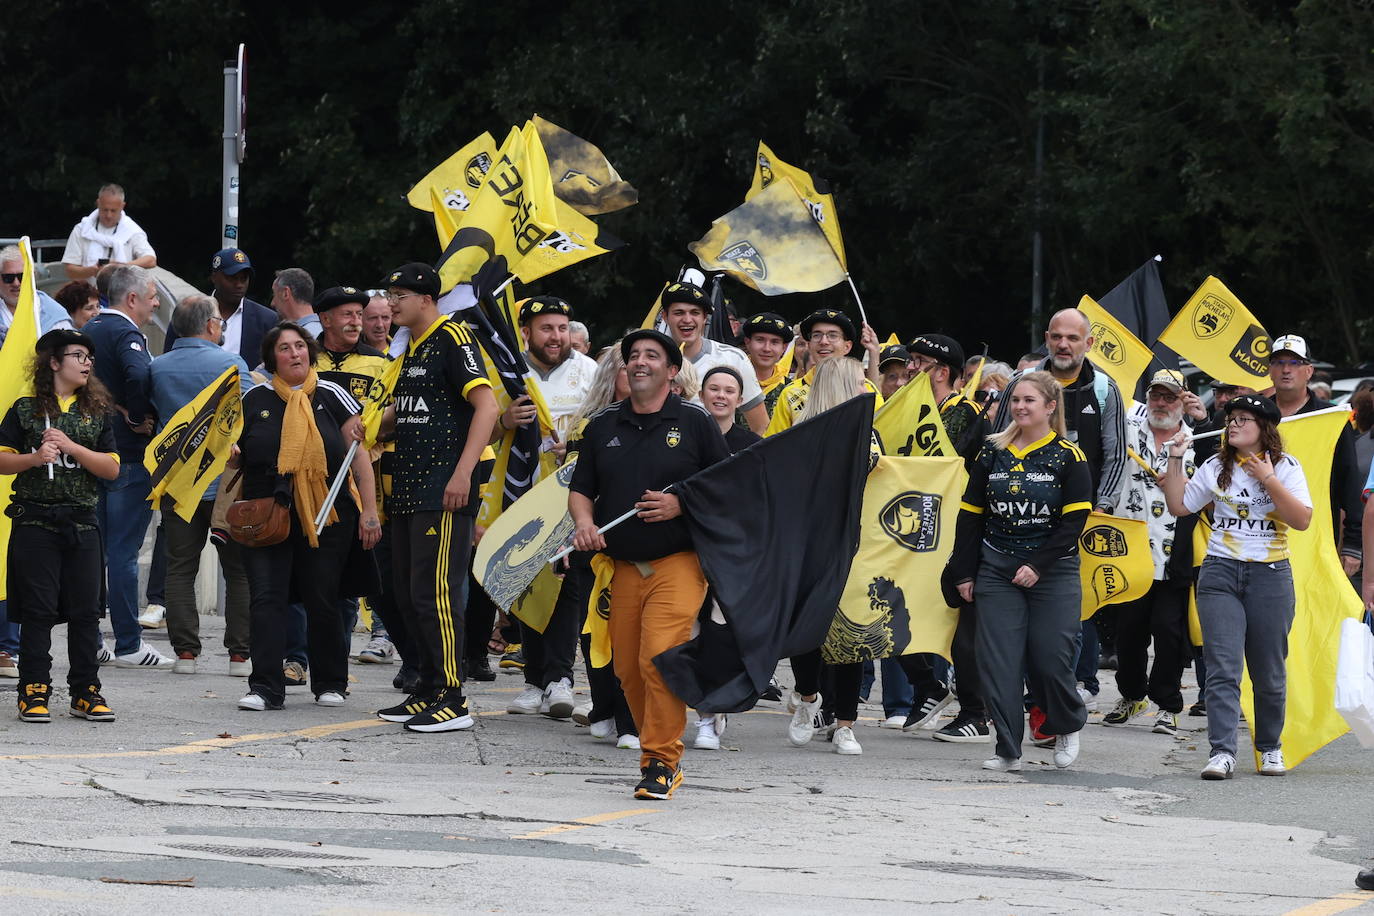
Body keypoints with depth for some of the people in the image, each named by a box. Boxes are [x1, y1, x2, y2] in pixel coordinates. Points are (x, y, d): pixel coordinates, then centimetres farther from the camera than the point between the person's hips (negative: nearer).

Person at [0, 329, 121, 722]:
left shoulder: (96, 412, 10)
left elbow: (111, 468, 2)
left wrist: (70, 446, -10)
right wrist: (35, 458, -16)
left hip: (82, 523, 3)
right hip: (35, 522, -3)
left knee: (85, 611, 2)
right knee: (38, 608, -4)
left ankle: (85, 692, 9)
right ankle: (34, 691, 0)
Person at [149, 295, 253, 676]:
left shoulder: (158, 368, 3)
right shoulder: (229, 363, -9)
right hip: (226, 483, -3)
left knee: (180, 569, 7)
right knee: (239, 570, 5)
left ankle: (185, 651, 1)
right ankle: (240, 653, 2)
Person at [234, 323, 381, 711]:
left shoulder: (331, 397, 3)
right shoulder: (255, 400, 6)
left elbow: (360, 456, 4)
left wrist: (369, 511, -1)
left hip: (326, 516, 0)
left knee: (324, 601, 6)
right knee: (266, 598, -8)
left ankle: (330, 683, 19)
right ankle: (265, 688, -9)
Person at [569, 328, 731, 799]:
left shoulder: (695, 423, 2)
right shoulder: (603, 426, 13)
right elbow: (580, 489, 16)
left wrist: (682, 505, -12)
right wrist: (584, 522, -6)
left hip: (678, 562, -5)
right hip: (623, 564, 5)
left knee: (660, 657, -19)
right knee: (629, 668, 5)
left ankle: (661, 760, -14)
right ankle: (660, 754, 20)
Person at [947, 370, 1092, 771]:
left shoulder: (1068, 457, -3)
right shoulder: (992, 453, 7)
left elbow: (1074, 520, -7)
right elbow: (971, 516, 11)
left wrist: (1038, 566, -14)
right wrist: (964, 574, 6)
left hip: (1052, 571, -3)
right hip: (996, 571, 3)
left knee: (1049, 659, -5)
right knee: (998, 662, -5)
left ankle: (1067, 728, 23)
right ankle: (1007, 750, 0)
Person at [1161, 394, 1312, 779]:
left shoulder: (1286, 467, 0)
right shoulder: (1216, 467, 8)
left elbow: (1302, 520, -10)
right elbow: (1179, 505, 11)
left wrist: (1268, 480, -17)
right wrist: (1176, 460, 4)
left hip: (1270, 574, -1)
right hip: (1221, 573, 1)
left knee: (1270, 672, 7)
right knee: (1222, 669, -11)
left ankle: (1270, 747, 24)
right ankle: (1222, 752, -16)